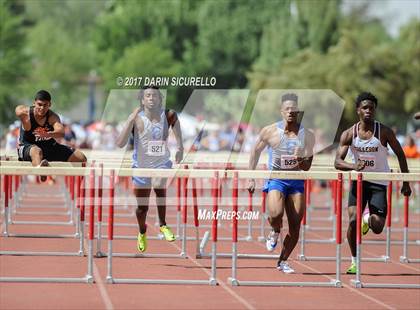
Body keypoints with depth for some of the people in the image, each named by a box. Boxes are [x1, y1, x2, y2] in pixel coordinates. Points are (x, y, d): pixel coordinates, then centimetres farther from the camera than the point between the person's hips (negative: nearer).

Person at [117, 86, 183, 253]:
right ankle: (142, 233, 43)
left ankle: (163, 224, -12)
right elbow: (120, 143, -28)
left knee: (159, 186, -33)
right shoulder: (137, 119, -18)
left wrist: (180, 147, 12)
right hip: (141, 165, 0)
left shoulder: (168, 115, -13)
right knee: (142, 207, 10)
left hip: (162, 163, 0)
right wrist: (131, 119, -34)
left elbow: (175, 120, 14)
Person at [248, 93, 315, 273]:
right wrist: (251, 179, 8)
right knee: (275, 215, -26)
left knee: (295, 225, -2)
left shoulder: (307, 135, -1)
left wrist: (302, 163, -21)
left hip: (296, 181, 2)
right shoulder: (270, 131, -5)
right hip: (276, 179, -2)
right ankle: (275, 232, 11)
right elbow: (256, 151, 9)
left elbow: (307, 166, 4)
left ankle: (283, 262, 14)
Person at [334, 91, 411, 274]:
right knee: (353, 221, -16)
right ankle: (354, 261, 2)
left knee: (377, 228, -10)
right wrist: (353, 166, -33)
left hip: (379, 183, -1)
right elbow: (338, 162, -11)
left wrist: (406, 182, 2)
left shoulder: (384, 132, -9)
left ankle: (368, 219, 30)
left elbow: (400, 154, 3)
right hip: (358, 181, 1)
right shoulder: (349, 134, -6)